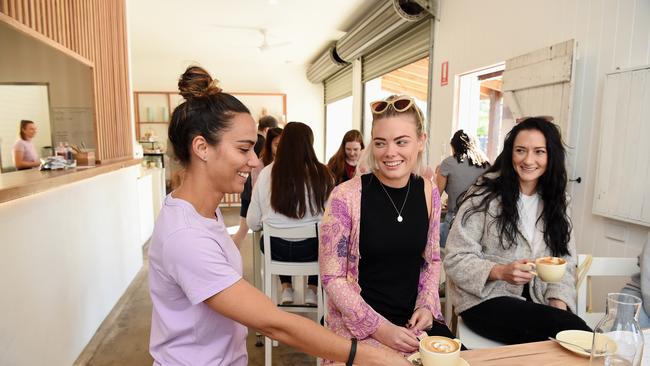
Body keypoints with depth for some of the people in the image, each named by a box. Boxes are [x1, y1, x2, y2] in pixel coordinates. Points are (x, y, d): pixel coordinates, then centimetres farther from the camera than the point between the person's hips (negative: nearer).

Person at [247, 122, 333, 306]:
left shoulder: (266, 174, -11)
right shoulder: (322, 175, -14)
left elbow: (253, 223, -7)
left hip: (275, 250, 1)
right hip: (311, 250, -1)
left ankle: (286, 289, 35)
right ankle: (312, 291, 33)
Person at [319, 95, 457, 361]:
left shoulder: (428, 192, -2)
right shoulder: (346, 196, -17)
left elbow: (432, 260, 10)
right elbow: (332, 277, -13)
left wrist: (426, 306, -4)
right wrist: (379, 327, -17)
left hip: (415, 319, 5)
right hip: (359, 325, -4)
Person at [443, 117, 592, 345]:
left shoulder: (555, 202, 10)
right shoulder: (484, 195, -8)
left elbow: (564, 262, 8)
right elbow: (455, 259, -10)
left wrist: (559, 304, -10)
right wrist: (500, 272, -25)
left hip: (537, 300, 5)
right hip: (484, 299, -5)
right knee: (574, 328, -26)